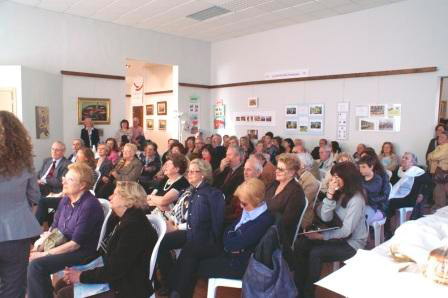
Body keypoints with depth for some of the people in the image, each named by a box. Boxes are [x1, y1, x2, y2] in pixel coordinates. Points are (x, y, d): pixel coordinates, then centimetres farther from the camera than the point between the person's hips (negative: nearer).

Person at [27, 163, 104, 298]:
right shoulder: (65, 200, 3)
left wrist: (45, 254, -16)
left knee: (37, 265, -21)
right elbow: (54, 227, 14)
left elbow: (76, 243, -21)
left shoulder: (89, 206, -22)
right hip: (63, 245, 8)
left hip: (83, 252, -8)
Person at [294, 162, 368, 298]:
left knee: (315, 253, -25)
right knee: (300, 245, -10)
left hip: (352, 243, -7)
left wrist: (322, 236, -20)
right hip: (338, 236, 7)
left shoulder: (356, 200, -22)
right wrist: (330, 194, -19)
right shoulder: (338, 193, 0)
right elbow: (326, 218, -8)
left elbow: (346, 231, -24)